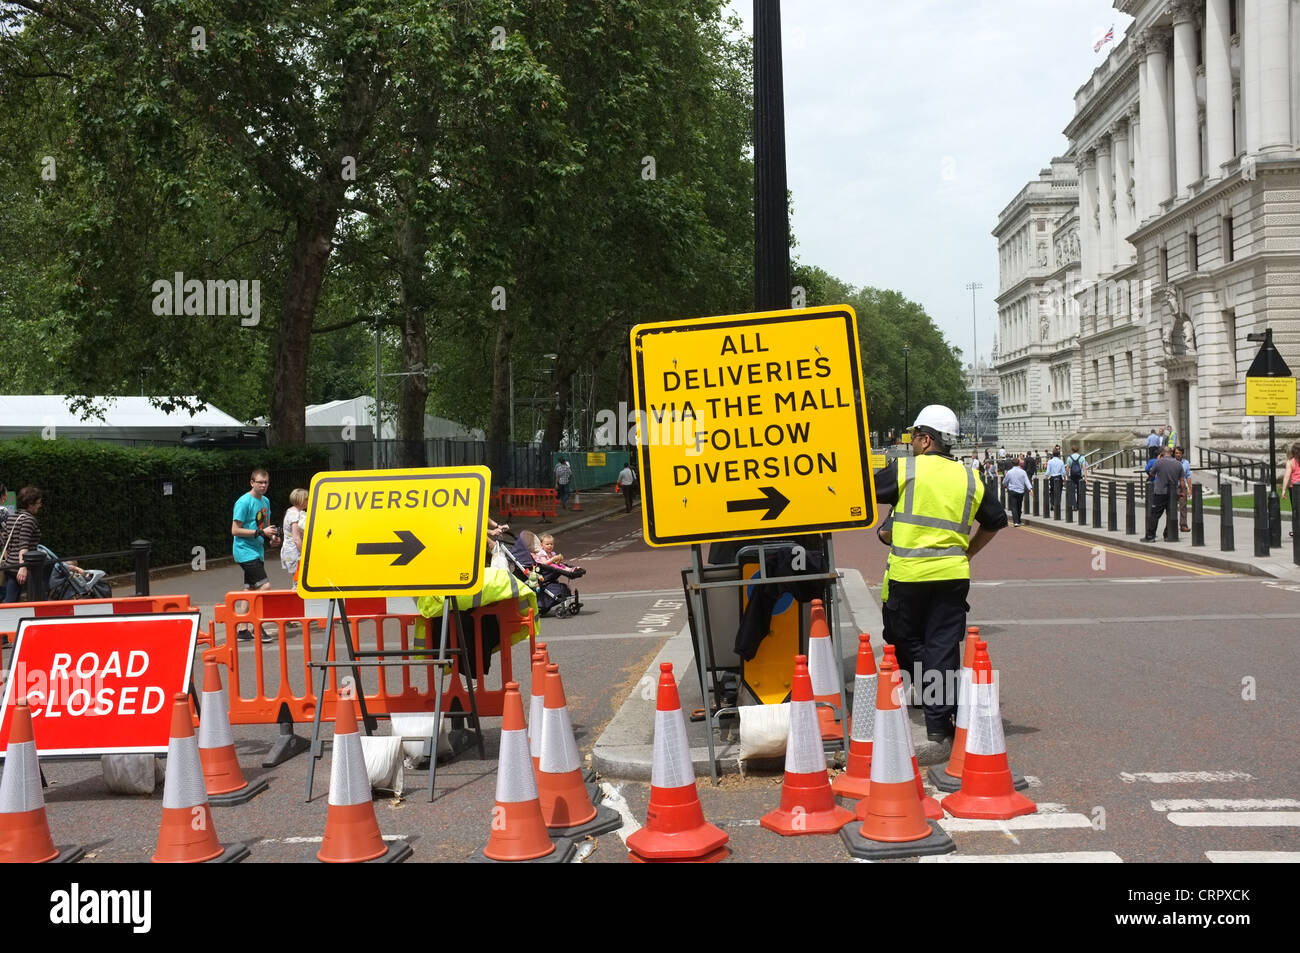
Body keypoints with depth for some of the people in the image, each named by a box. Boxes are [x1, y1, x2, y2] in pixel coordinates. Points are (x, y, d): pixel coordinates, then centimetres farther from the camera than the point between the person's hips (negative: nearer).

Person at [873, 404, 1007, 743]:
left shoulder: (905, 470, -4)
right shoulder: (969, 479, 9)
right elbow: (996, 520, 19)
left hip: (908, 575, -3)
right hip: (953, 575, 3)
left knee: (906, 641, 14)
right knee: (943, 646, 6)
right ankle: (939, 721, 6)